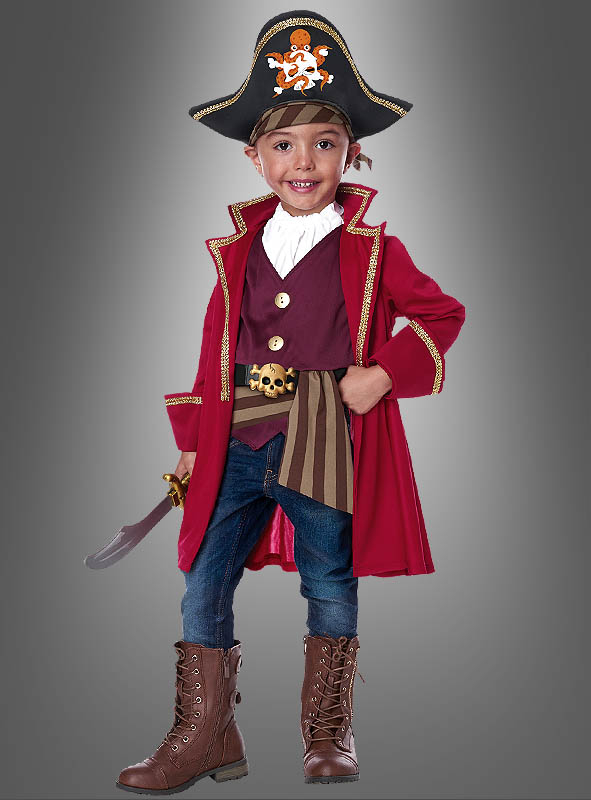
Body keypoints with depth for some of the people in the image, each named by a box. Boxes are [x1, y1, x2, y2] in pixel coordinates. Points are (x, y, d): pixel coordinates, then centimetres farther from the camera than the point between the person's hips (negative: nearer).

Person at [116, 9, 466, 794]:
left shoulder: (371, 248, -1)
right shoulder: (237, 250, 8)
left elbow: (442, 313, 1)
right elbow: (216, 346, 14)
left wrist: (385, 372, -13)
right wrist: (194, 439, 13)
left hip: (327, 443, -3)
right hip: (239, 441, 4)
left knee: (330, 586, 8)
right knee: (204, 583, 4)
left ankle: (328, 732, 26)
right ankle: (205, 735, 18)